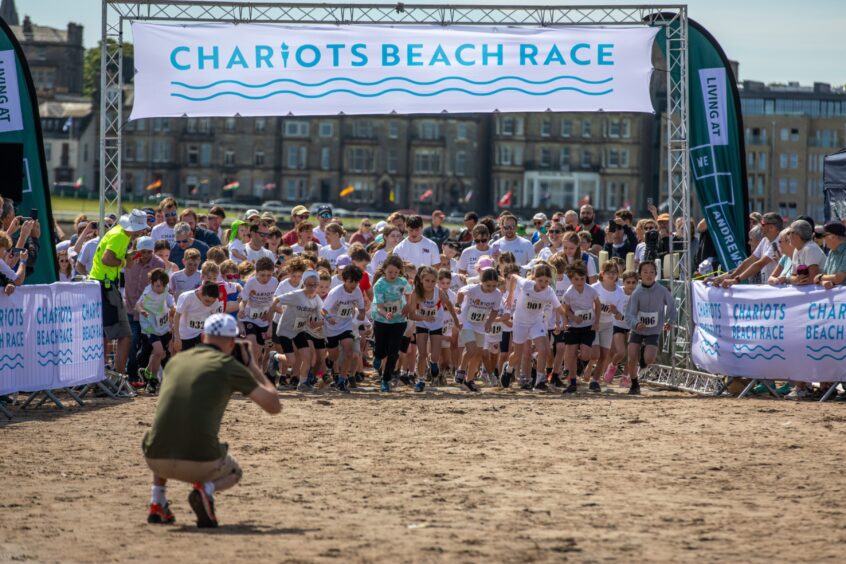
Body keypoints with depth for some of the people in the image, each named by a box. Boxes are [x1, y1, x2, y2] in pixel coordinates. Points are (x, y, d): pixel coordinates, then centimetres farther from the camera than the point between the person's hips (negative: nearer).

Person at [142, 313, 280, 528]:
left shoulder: (175, 360, 16)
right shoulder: (229, 365, 3)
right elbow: (274, 405, 7)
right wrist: (253, 367, 22)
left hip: (157, 460, 4)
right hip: (200, 461, -4)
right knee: (233, 473, 31)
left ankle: (157, 503, 21)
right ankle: (206, 488, -4)